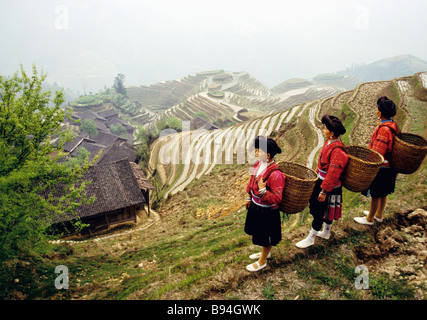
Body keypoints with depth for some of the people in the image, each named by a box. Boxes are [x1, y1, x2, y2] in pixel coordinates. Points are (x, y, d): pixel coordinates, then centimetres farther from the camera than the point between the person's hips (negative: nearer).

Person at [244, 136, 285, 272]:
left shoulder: (275, 174, -31)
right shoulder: (259, 164, -6)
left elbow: (277, 198, -27)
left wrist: (263, 190, -36)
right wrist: (249, 198, 19)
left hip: (267, 212, -8)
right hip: (256, 207, 8)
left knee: (266, 236, 14)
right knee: (259, 233, 28)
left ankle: (262, 262, 36)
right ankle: (265, 252, 53)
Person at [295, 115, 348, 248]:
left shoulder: (337, 151, -29)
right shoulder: (329, 142, 0)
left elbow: (333, 174, -27)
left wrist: (324, 191, -23)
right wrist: (317, 172, 23)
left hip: (330, 187, -9)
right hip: (322, 180, 9)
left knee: (319, 211, 3)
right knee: (327, 211, 24)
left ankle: (310, 238, 17)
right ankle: (326, 232, 42)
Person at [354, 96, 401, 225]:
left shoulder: (384, 129, -27)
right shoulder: (393, 126, 3)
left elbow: (377, 153, -29)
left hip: (381, 168, -9)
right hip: (389, 166, 9)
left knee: (375, 195, 6)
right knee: (383, 193, 22)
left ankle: (369, 219, 22)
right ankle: (379, 215, 39)